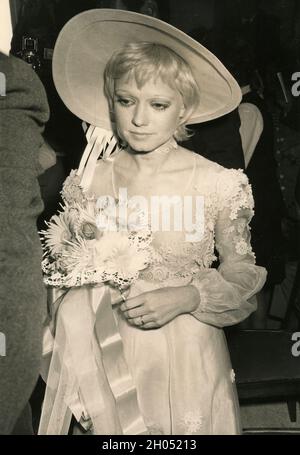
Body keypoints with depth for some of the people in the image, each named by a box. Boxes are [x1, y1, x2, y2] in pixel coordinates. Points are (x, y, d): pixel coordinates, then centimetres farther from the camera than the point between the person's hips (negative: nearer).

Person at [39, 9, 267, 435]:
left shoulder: (217, 182, -10)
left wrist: (184, 297, -18)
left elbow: (242, 273, -2)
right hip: (106, 355, 2)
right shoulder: (90, 180, -4)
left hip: (187, 357, -1)